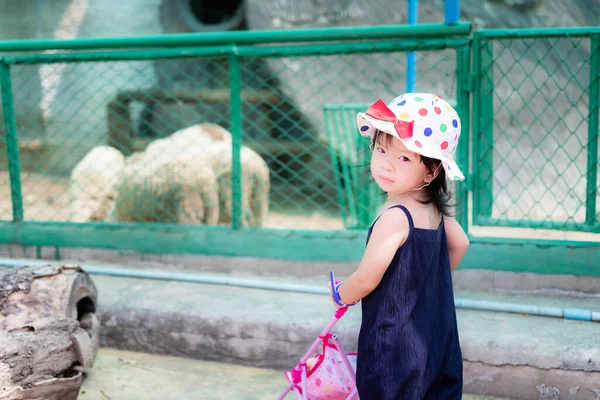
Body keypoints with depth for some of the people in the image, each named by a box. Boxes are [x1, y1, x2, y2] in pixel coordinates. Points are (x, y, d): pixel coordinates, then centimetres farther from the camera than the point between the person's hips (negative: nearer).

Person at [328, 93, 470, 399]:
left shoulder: (395, 216, -24)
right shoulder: (435, 209, 1)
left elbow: (366, 280, -18)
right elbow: (460, 244, 19)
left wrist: (340, 295, 2)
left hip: (395, 347, -8)